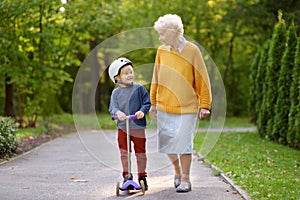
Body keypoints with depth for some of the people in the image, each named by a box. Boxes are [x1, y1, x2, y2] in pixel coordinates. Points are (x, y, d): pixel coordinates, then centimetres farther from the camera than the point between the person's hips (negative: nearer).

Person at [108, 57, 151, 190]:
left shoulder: (139, 89, 0)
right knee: (124, 153, 5)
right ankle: (127, 176, 18)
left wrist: (142, 111, -21)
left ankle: (142, 177, 18)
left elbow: (147, 103, -1)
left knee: (140, 153, 6)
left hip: (138, 126, -1)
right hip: (122, 127, 1)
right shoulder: (116, 92, 4)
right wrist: (118, 112, -25)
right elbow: (113, 107, -3)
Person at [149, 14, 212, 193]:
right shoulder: (161, 51, 5)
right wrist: (153, 103, 13)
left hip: (187, 108, -4)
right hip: (164, 107, 4)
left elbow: (202, 80, -3)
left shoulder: (192, 51, -6)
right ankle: (178, 171, 30)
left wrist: (204, 105, -5)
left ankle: (185, 180, 10)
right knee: (167, 143, 6)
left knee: (184, 143, -4)